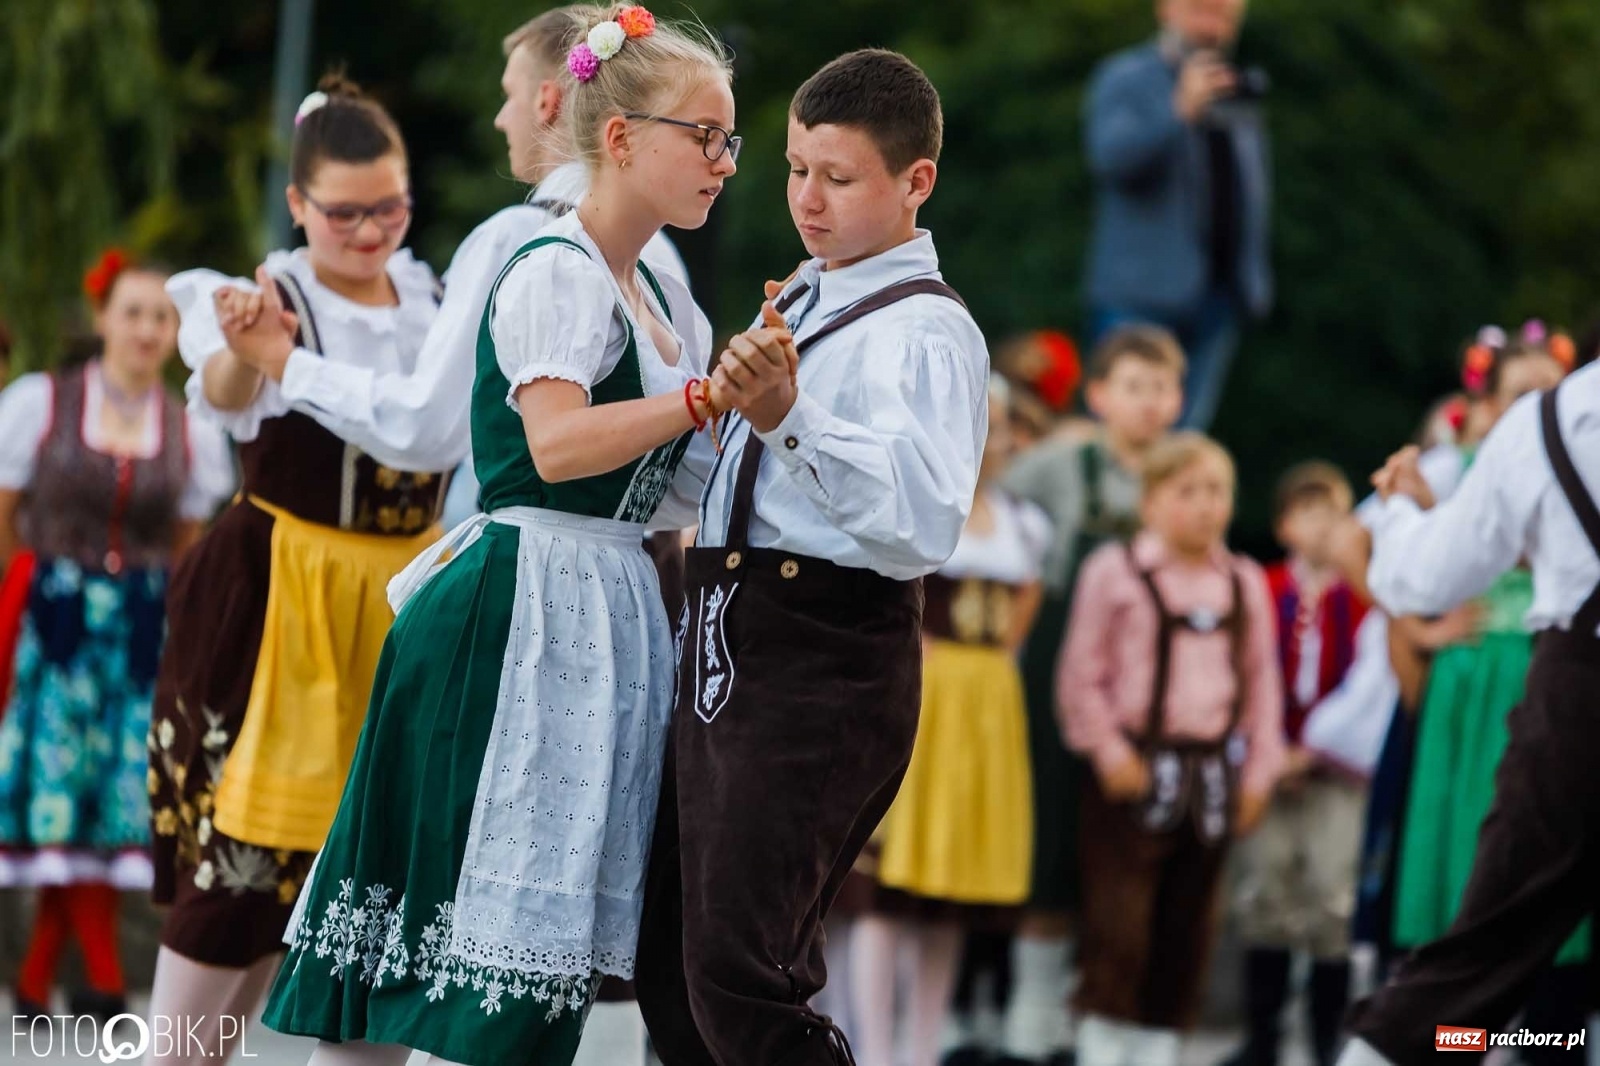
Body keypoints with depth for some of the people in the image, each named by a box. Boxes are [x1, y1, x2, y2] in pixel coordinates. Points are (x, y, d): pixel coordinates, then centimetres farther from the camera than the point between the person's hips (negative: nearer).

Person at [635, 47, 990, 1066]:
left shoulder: (926, 330, -10)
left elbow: (927, 521, -29)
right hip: (723, 643, 9)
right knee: (672, 979, 12)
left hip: (821, 671, -9)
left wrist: (791, 418, -37)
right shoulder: (792, 305, 19)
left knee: (737, 980, -15)